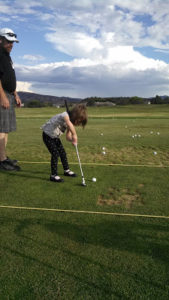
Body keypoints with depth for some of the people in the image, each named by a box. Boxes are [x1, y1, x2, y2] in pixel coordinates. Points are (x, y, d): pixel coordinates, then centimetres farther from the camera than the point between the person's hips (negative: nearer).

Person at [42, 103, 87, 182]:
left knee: (63, 153, 13)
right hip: (48, 135, -9)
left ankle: (66, 170, 31)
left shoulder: (71, 121, -1)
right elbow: (69, 124, -52)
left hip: (55, 137, 9)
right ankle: (53, 175, -2)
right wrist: (74, 135, -46)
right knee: (55, 154, -13)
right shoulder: (65, 116, -28)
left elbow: (68, 136, -3)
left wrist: (72, 139, -24)